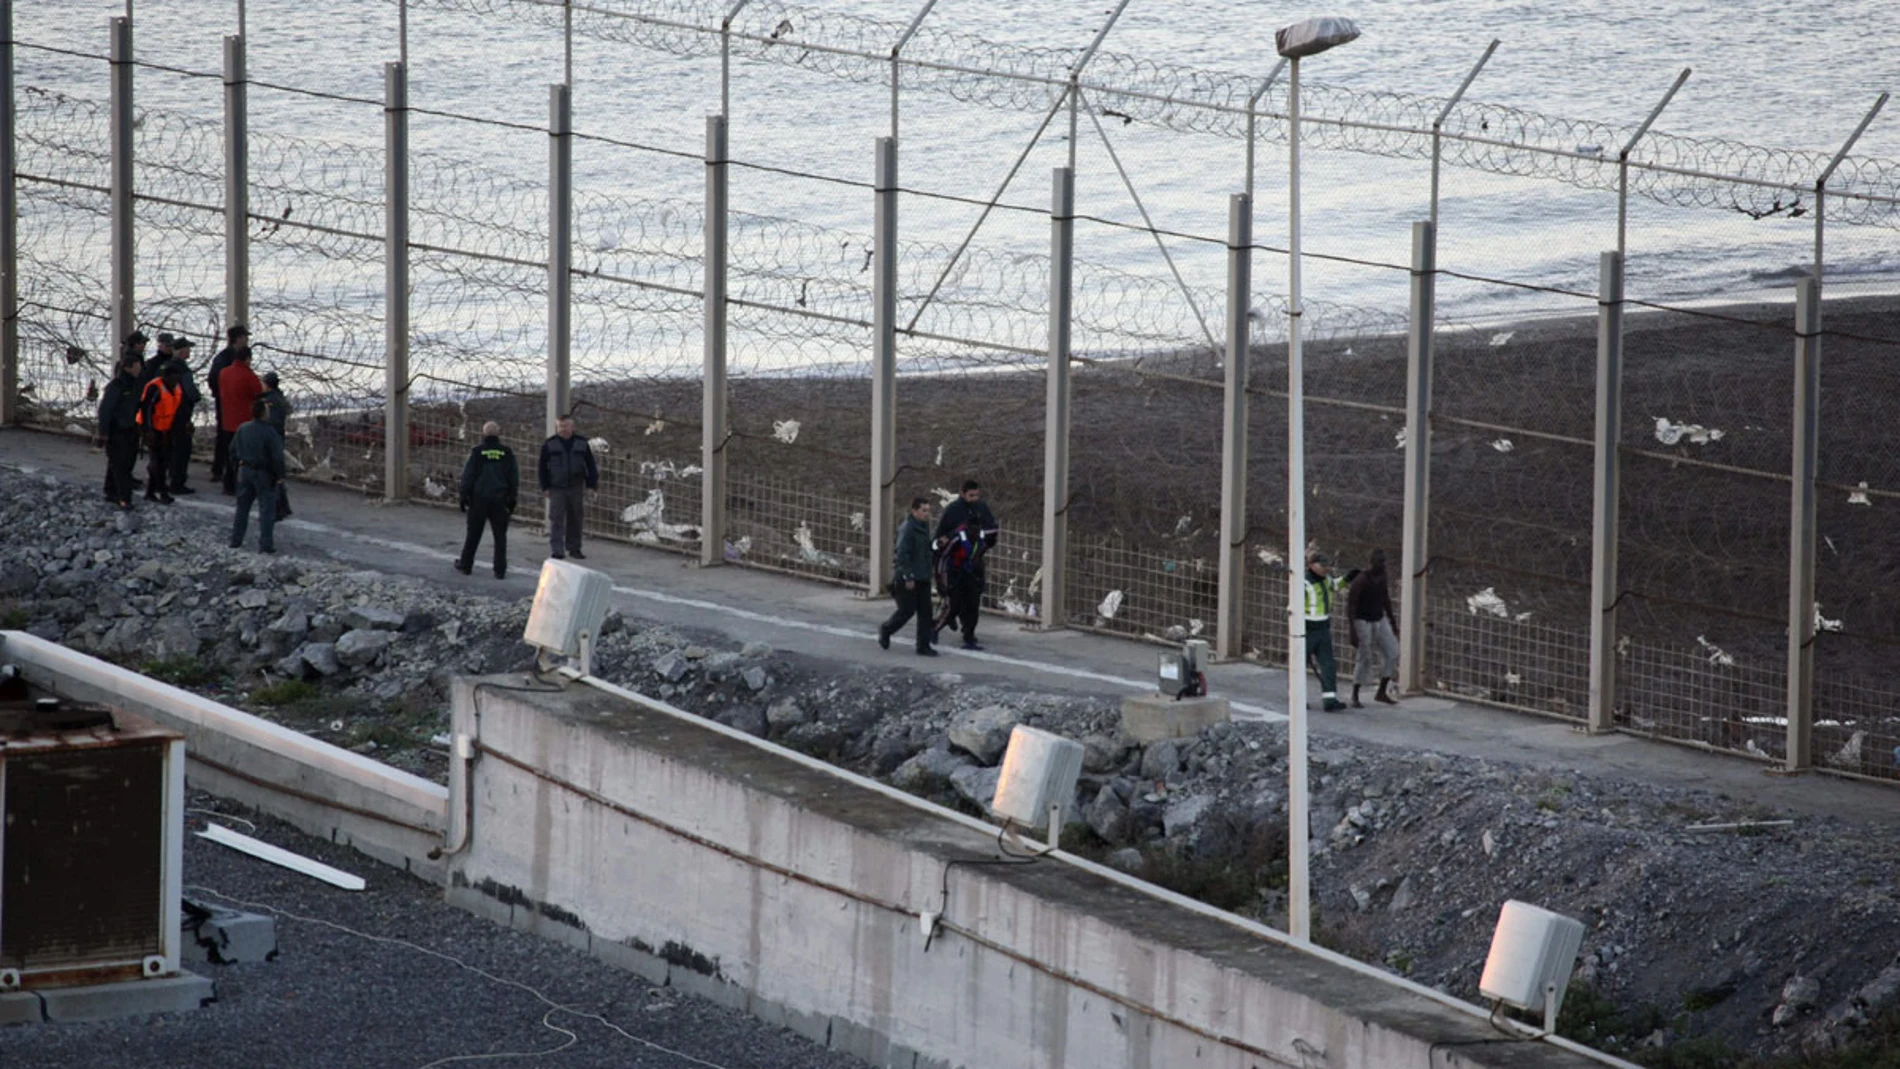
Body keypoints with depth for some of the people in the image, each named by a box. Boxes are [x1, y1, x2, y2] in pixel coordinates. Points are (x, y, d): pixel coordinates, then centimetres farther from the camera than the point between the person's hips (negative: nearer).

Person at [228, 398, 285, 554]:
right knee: (267, 509, 1)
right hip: (263, 474, -5)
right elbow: (277, 456, -18)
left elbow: (233, 451, 8)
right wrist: (279, 475, -6)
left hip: (244, 471, 5)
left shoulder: (242, 429, 0)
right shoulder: (269, 432, -18)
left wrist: (236, 468, 20)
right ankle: (266, 543, -3)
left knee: (242, 508, 16)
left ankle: (236, 540, 20)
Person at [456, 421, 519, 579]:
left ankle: (466, 565, 19)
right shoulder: (507, 454, 1)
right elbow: (514, 478, 6)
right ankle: (500, 570, 1)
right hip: (500, 500, 1)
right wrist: (512, 500, 13)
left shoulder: (477, 452, -6)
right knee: (500, 536, 5)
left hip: (479, 499, -1)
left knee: (473, 535, 10)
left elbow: (467, 477, -5)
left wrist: (464, 497, 3)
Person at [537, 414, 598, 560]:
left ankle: (574, 548, 21)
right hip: (556, 488, -2)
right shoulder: (549, 445, 1)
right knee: (556, 520, -10)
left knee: (575, 519, 9)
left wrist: (592, 484, 2)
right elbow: (543, 468, 2)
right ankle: (556, 550, -13)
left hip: (576, 488, 2)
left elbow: (590, 466, 8)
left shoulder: (582, 444, 6)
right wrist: (545, 487, -4)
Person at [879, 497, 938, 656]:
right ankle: (885, 630, 24)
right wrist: (908, 577, -22)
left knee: (925, 611, 3)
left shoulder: (924, 527, 11)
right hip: (907, 579, -8)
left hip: (922, 578, 8)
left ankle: (923, 646, 6)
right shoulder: (908, 529, -16)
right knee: (907, 610, -2)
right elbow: (902, 554, -20)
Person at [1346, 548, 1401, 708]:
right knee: (1364, 659, -5)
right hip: (1363, 622, -7)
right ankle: (1355, 697, 8)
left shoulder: (1382, 578, 3)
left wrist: (1393, 621, 19)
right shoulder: (1361, 581, -19)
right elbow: (1351, 606, -20)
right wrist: (1353, 631, -23)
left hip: (1380, 621, 7)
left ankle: (1381, 693, 11)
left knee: (1392, 653, 0)